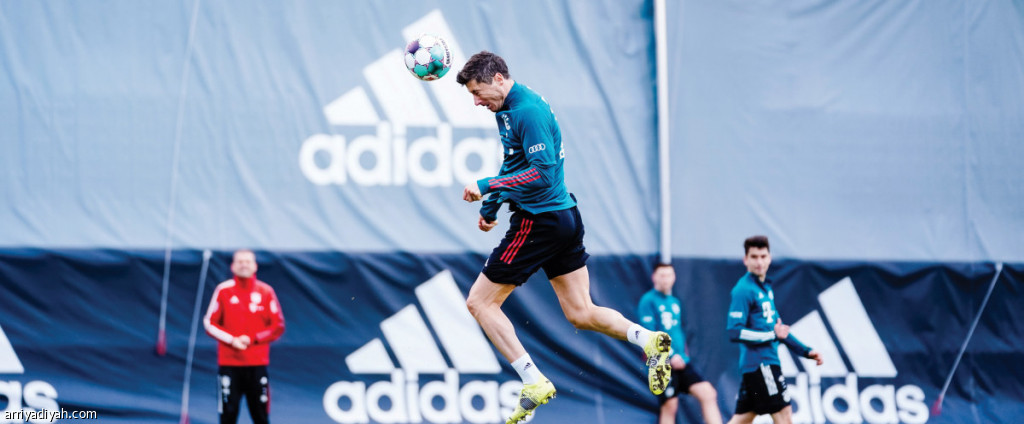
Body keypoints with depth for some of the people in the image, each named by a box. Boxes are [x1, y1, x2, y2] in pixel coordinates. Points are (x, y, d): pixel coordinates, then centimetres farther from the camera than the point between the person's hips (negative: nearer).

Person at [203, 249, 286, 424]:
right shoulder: (223, 290, 3)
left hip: (257, 363, 0)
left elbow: (278, 326, 3)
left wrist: (253, 339, -10)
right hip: (228, 363, 0)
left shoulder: (266, 291, 4)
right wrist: (231, 340, -10)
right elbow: (210, 323, 5)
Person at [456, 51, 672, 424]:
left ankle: (534, 382, -7)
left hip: (540, 221, -10)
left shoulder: (528, 110, -18)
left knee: (480, 302, -2)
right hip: (563, 216, 10)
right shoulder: (507, 109, 13)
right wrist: (491, 206, 30)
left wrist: (487, 187, -22)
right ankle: (649, 340, -7)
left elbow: (542, 173, -26)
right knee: (581, 314, 10)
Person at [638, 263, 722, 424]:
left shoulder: (675, 302, 17)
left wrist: (684, 354, 16)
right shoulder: (648, 301, -5)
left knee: (708, 393, -4)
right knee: (669, 406, -7)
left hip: (681, 361, 7)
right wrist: (670, 356, -19)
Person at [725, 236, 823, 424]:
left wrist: (806, 351, 22)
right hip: (758, 363, -9)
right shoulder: (744, 290, -12)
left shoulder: (766, 288, 16)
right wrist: (772, 335, -19)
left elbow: (778, 327, 25)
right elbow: (734, 332, -19)